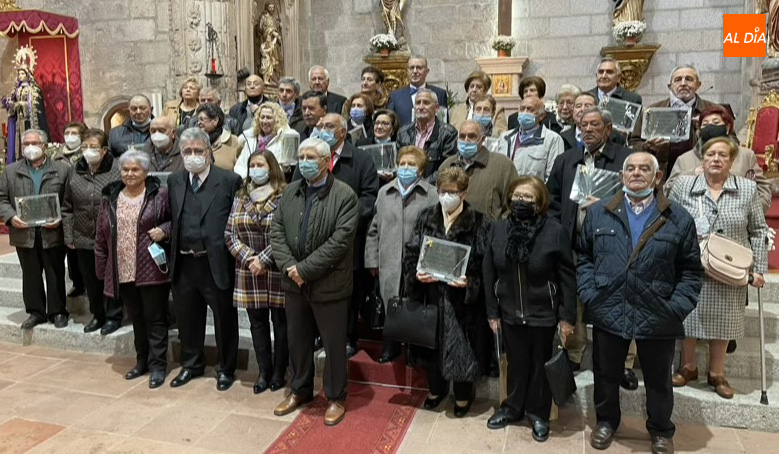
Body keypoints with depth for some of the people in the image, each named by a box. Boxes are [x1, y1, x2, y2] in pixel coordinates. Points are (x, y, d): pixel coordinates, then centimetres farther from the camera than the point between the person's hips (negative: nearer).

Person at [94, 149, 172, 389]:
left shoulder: (159, 195, -4)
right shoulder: (111, 198, 9)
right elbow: (102, 236, 11)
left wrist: (163, 230, -18)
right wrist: (102, 268, 10)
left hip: (152, 269, -4)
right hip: (123, 271, 5)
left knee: (155, 318, 2)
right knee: (137, 318, 16)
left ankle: (157, 365, 10)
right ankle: (142, 361, 29)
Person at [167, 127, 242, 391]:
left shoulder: (229, 180, -7)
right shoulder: (174, 181, 10)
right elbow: (172, 219, 17)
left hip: (217, 263, -5)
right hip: (183, 263, 5)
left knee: (224, 318, 8)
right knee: (187, 317, 18)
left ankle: (226, 369, 27)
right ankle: (191, 364, 38)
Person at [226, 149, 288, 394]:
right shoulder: (241, 198, 8)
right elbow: (230, 234, 5)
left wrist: (263, 259, -16)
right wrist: (248, 258, -9)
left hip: (277, 270, -4)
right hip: (249, 272, 4)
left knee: (280, 322, 7)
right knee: (257, 322, 11)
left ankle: (279, 372, 21)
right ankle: (264, 371, 23)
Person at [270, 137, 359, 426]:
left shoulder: (345, 195, -12)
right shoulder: (290, 191, 7)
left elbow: (340, 241, -19)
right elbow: (276, 230, 3)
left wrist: (305, 269, -19)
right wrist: (289, 267, -12)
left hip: (329, 284, -5)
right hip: (294, 282, 5)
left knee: (334, 344, 8)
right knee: (298, 340, 18)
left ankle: (336, 397, 26)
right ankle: (300, 390, 38)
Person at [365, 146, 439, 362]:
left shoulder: (431, 195, -2)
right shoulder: (384, 192, 12)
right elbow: (374, 229, 14)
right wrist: (372, 260, 10)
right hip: (390, 263, 3)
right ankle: (391, 349, 29)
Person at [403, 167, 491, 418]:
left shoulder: (479, 222, -9)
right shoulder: (425, 217, 3)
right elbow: (410, 252, 5)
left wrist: (470, 282, -24)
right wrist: (416, 274, -12)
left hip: (463, 298, -3)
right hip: (431, 294, 4)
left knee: (462, 347, 9)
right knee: (432, 343, 17)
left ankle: (463, 395, 34)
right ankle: (436, 389, 41)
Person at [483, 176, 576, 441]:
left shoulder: (554, 231, -14)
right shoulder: (498, 230, -4)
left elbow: (567, 277, -10)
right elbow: (489, 274, 1)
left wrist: (567, 317, -9)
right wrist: (492, 312, 2)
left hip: (543, 314, -2)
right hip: (510, 313, 3)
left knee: (539, 365, 15)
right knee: (516, 363, 18)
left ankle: (538, 413, 34)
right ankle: (513, 408, 38)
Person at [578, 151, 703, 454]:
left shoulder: (679, 219, 0)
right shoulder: (598, 213, 2)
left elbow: (690, 269, 0)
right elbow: (584, 257, 5)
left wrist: (678, 306, -10)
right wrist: (589, 294, -5)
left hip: (658, 316, 0)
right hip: (608, 311, 1)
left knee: (658, 380, 17)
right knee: (606, 374, 16)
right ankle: (606, 421, 40)